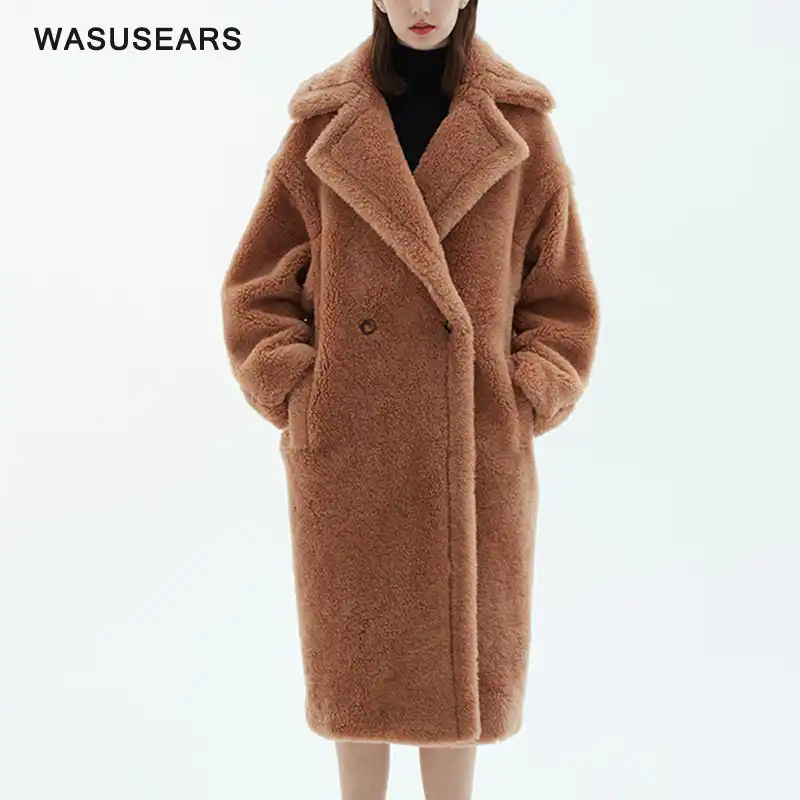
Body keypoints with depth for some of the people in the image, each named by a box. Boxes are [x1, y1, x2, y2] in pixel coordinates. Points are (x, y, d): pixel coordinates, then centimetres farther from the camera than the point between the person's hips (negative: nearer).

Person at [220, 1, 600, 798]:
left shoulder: (522, 134, 2)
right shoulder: (322, 134, 2)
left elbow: (563, 300, 5)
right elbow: (256, 289, 4)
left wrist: (527, 404, -4)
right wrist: (298, 397, -5)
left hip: (478, 454, 1)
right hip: (348, 451, 0)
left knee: (465, 650, 11)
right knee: (356, 652, 11)